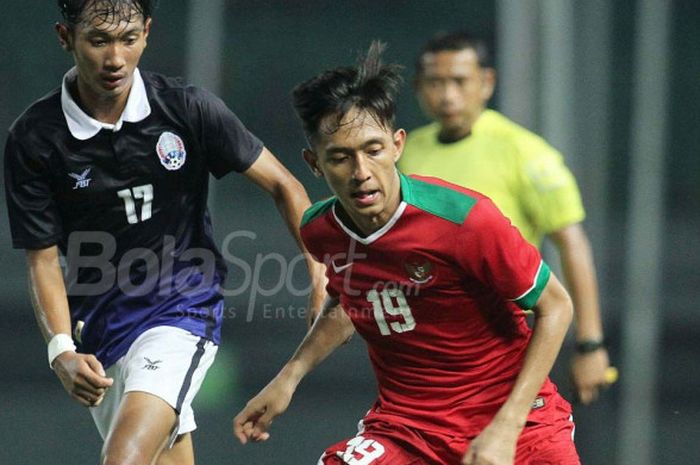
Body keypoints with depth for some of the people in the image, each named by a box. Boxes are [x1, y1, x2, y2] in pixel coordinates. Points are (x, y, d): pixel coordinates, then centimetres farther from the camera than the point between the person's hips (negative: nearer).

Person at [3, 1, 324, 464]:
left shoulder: (189, 108, -9)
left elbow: (282, 185, 1)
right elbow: (43, 259, -2)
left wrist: (322, 275, -12)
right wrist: (62, 351, -18)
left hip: (184, 308, -3)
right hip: (99, 326, 3)